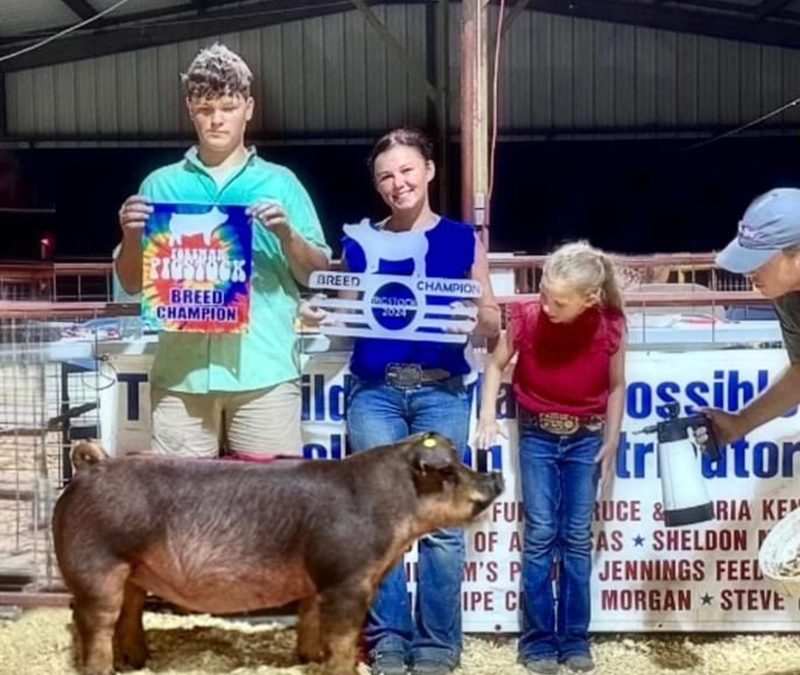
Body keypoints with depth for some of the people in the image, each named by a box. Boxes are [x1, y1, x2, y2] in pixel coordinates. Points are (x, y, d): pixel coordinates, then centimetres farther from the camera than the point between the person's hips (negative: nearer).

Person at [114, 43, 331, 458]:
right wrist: (131, 236, -6)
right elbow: (132, 284, 12)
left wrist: (286, 234, -11)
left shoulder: (280, 183, 9)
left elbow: (318, 277, 6)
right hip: (181, 372, 1)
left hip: (265, 371, -1)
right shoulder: (161, 185, 12)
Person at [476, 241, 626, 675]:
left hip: (586, 438, 1)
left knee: (577, 538, 4)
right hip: (537, 435, 0)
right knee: (541, 534, -2)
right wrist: (487, 417, -10)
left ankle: (574, 638, 15)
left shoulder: (610, 328, -18)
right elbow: (496, 364, -1)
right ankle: (538, 639, 7)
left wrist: (611, 442, -1)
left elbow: (616, 386, -1)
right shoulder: (526, 318, -19)